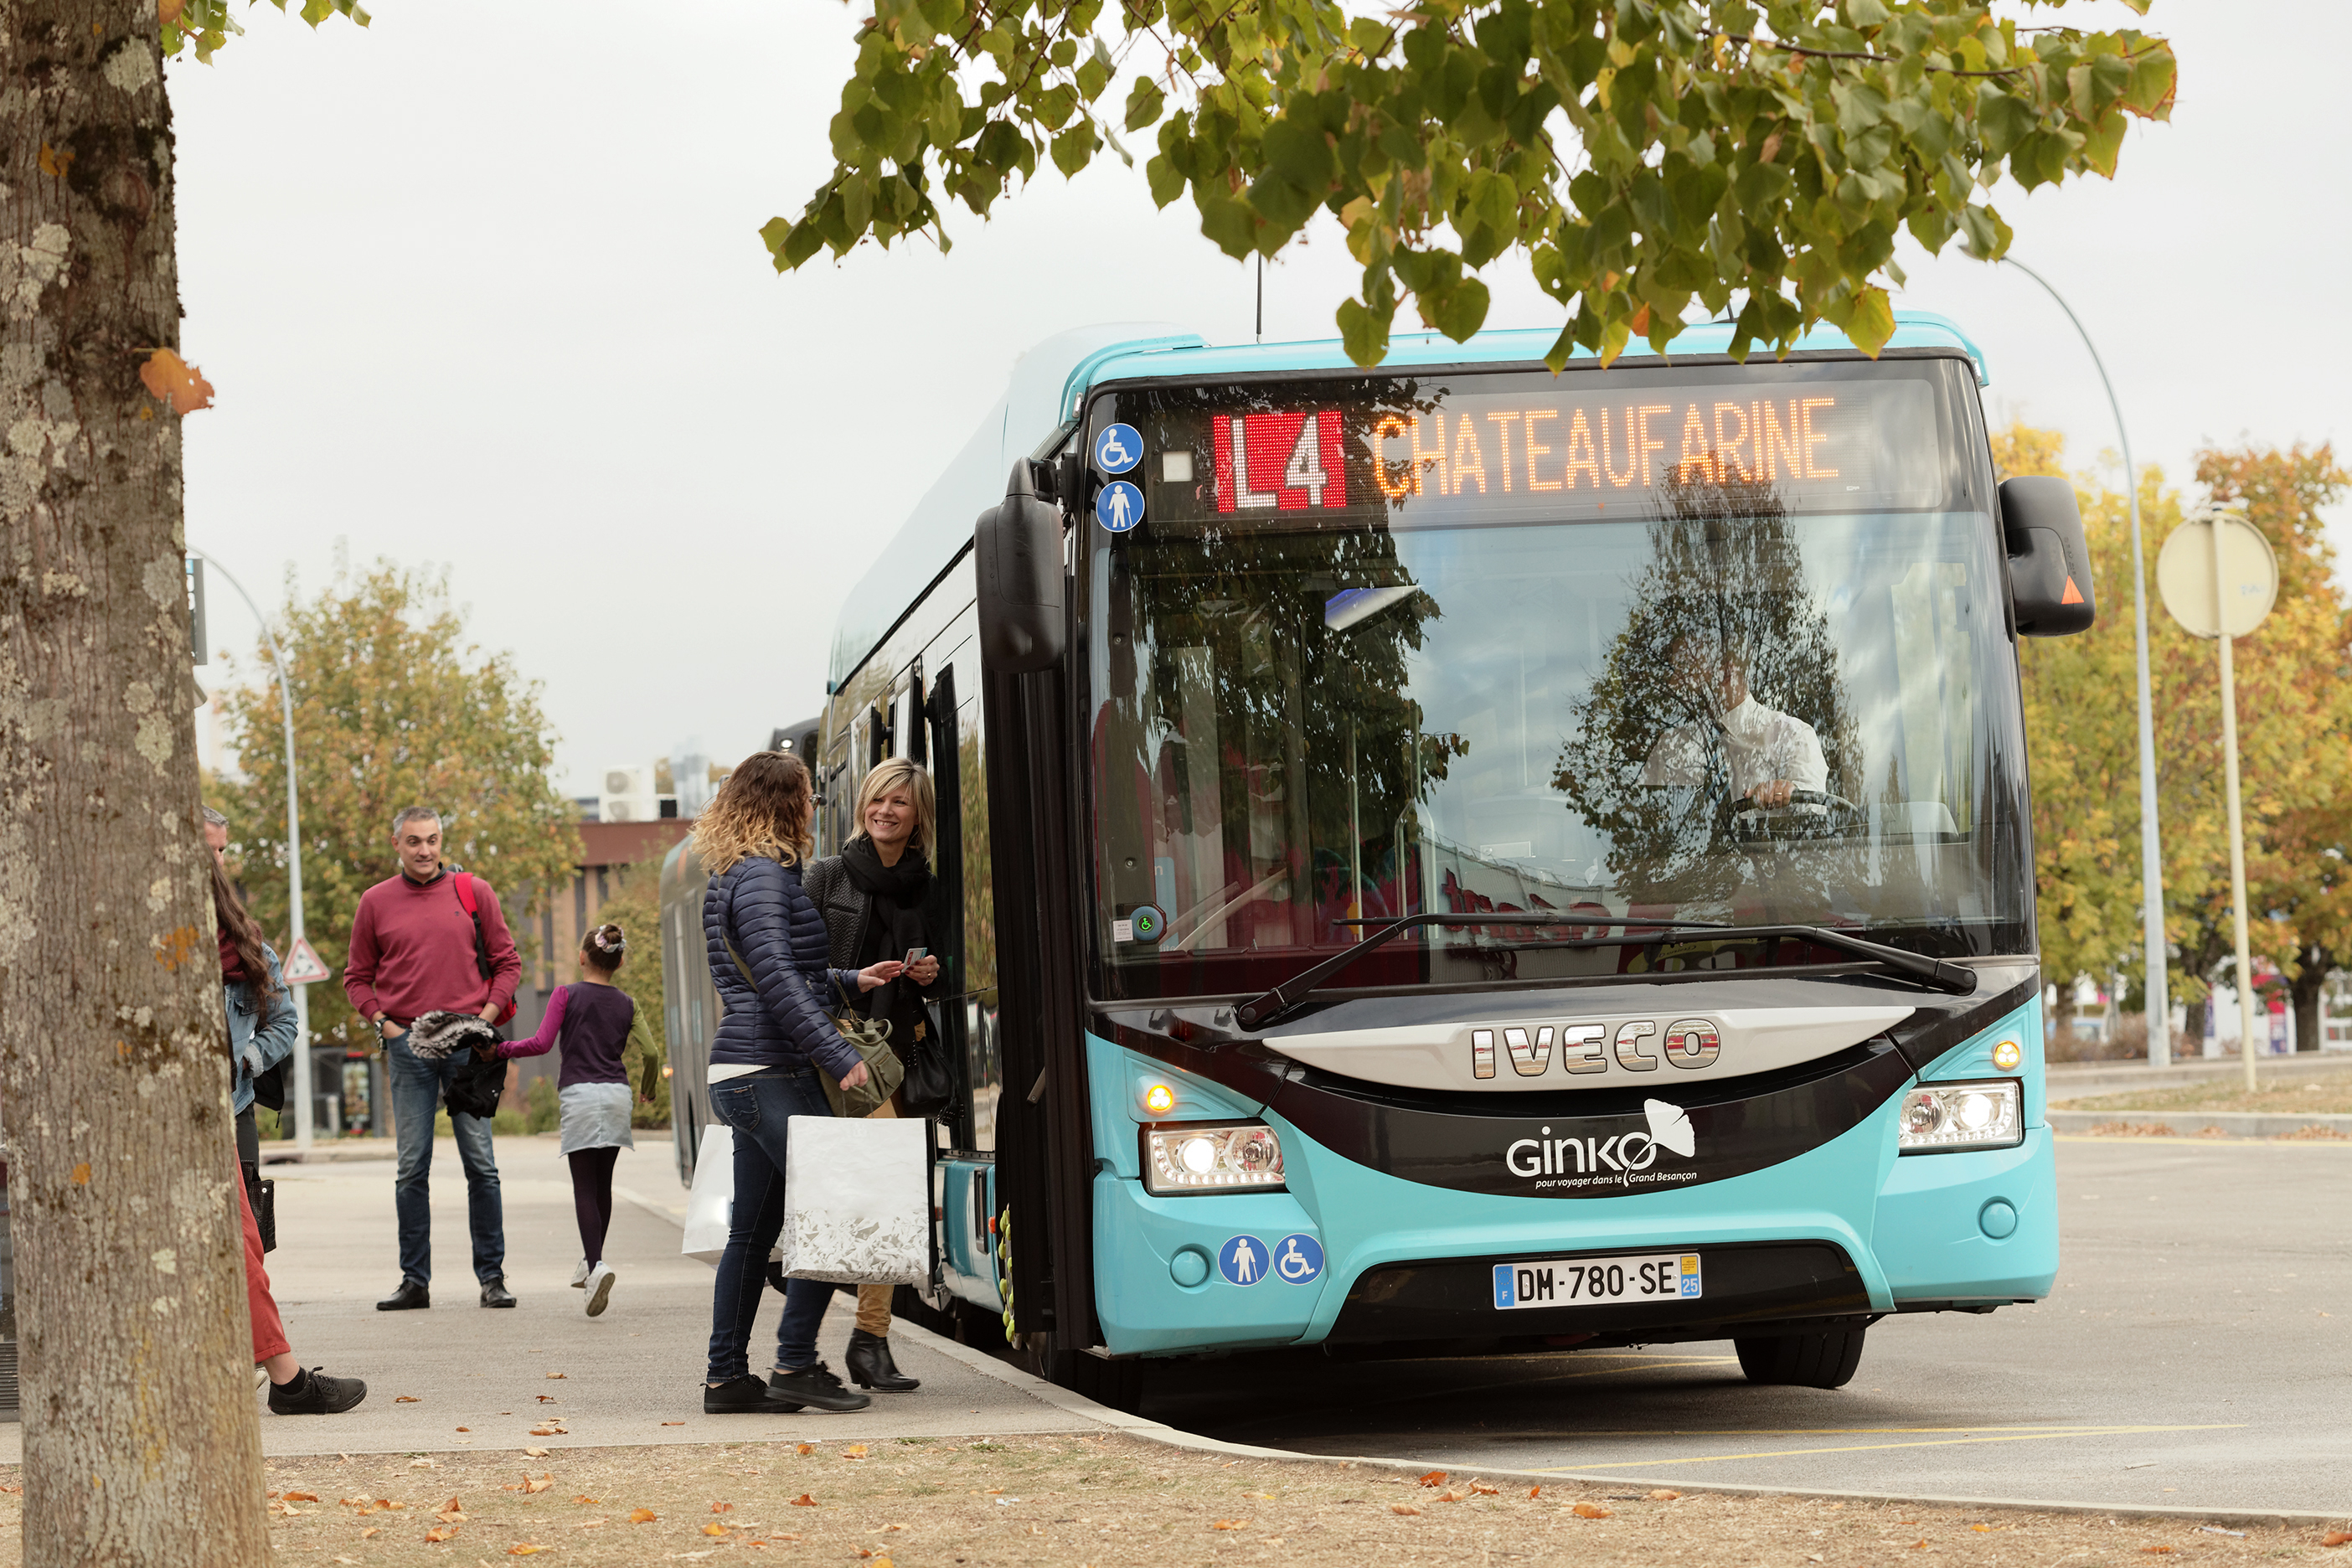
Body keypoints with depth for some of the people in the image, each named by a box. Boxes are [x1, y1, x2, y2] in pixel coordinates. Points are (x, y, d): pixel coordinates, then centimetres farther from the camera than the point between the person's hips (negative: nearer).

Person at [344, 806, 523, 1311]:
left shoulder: (474, 893, 7)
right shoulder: (376, 902, 8)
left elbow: (506, 962, 11)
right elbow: (357, 977, 13)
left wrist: (486, 1016, -1)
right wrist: (384, 1023, 0)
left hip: (468, 1042, 0)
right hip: (408, 1043, 1)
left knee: (480, 1164, -1)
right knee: (412, 1169, 1)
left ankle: (492, 1277, 5)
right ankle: (415, 1281, 6)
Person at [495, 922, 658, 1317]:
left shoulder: (567, 995, -2)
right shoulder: (625, 1004, 8)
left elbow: (541, 1043, -10)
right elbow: (649, 1051, 9)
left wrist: (501, 1048, 1)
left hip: (579, 1093, -3)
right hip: (617, 1092, 3)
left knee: (585, 1187, -5)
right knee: (603, 1182, 15)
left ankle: (596, 1265, -24)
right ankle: (591, 1263, 26)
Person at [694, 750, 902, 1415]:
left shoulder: (735, 877, 20)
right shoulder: (763, 875, -11)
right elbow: (777, 979, -20)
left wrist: (850, 981, 25)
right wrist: (841, 1055, -21)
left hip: (742, 1077, 10)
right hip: (770, 1074, -10)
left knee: (753, 1228, 11)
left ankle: (726, 1376, 12)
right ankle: (795, 1364, -10)